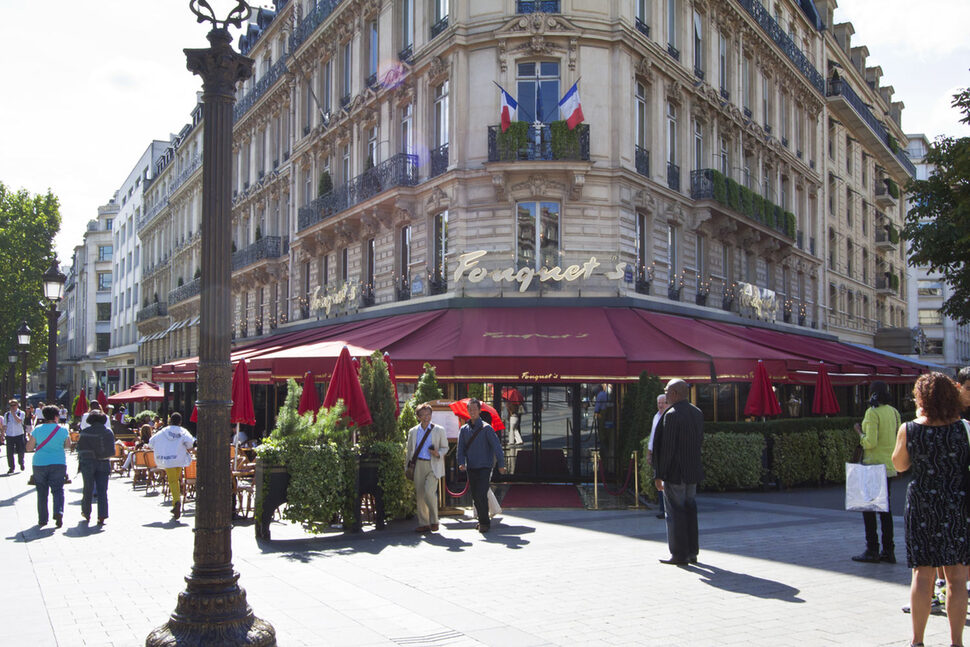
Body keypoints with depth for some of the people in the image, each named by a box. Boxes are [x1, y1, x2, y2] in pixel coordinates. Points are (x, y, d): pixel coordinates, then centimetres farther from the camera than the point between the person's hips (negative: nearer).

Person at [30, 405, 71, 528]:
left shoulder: (37, 429, -2)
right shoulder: (63, 430, -3)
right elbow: (67, 445, 10)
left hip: (39, 463, 1)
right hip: (58, 463, -1)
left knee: (42, 492, 10)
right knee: (58, 490, 5)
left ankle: (42, 519, 14)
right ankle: (58, 512, -18)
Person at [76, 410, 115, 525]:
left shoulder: (85, 432, -3)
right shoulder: (108, 432, 3)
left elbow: (80, 448, -1)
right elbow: (112, 450, 6)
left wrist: (80, 461, 10)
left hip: (88, 463, -1)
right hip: (103, 463, 1)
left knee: (88, 489, 13)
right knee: (102, 491, 2)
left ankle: (86, 513, 25)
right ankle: (102, 517, -5)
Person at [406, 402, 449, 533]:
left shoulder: (439, 430, 5)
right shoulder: (413, 431, 12)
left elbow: (445, 447, 8)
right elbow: (409, 450, 17)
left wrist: (438, 454, -13)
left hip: (433, 465, -3)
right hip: (418, 465, 3)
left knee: (429, 491, -18)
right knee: (420, 494, 3)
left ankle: (434, 521, -1)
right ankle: (423, 523, 13)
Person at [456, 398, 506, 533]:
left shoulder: (486, 428, -5)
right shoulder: (463, 429, 9)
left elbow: (496, 446, -7)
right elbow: (461, 448, 5)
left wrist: (501, 464, -11)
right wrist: (461, 463, -11)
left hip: (484, 467, -5)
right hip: (471, 468, 5)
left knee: (481, 495, -13)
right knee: (475, 496, 8)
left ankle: (484, 522, -2)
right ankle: (482, 520, 22)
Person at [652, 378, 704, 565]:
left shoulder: (672, 415, -17)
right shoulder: (697, 413, 8)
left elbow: (667, 447, -18)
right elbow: (700, 441, 14)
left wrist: (659, 475, -15)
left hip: (675, 472, -8)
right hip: (693, 471, 8)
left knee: (675, 512, -1)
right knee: (689, 510, 14)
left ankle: (679, 554, 3)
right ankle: (692, 553, 19)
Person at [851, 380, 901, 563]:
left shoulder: (873, 413, -15)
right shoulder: (894, 412, 8)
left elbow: (870, 442, -20)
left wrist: (860, 433, -3)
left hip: (873, 465, -7)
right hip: (889, 466, 7)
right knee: (885, 507, 12)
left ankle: (872, 550, 0)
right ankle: (888, 550, 13)